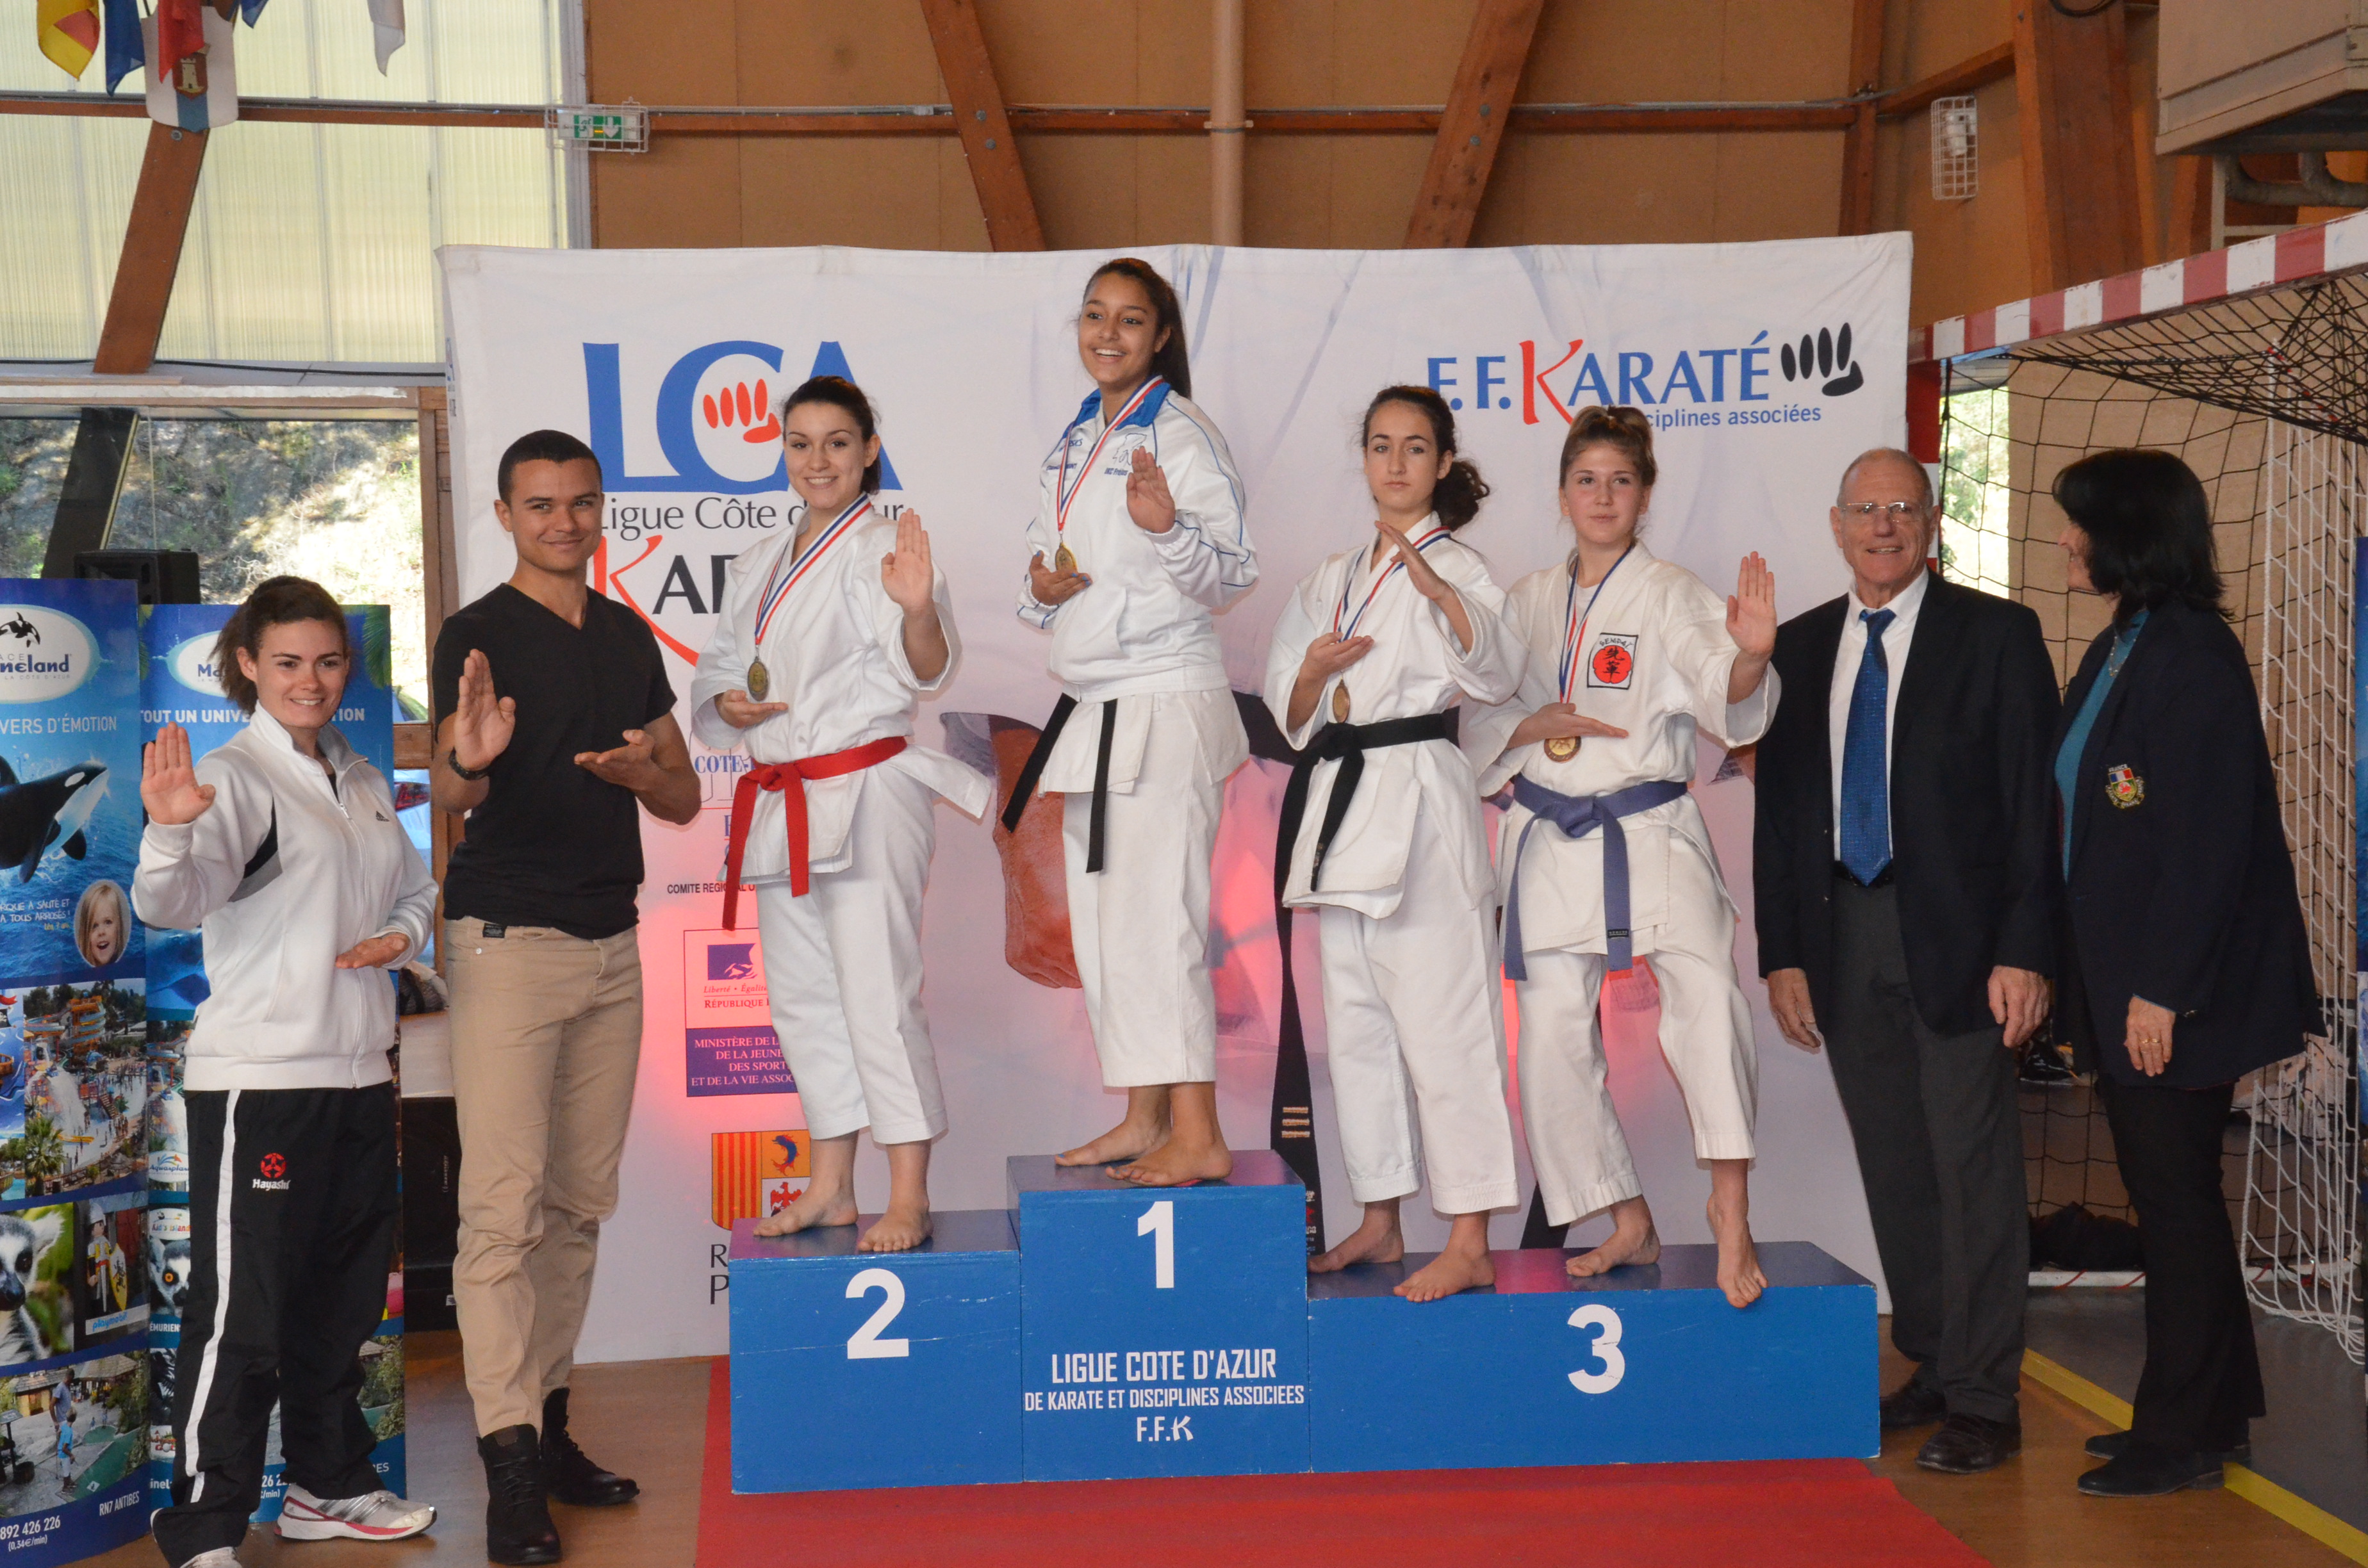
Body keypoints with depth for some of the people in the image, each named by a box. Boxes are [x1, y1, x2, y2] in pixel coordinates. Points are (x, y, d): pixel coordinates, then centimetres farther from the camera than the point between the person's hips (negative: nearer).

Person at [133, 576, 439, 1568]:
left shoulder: (363, 782, 14)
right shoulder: (236, 777, -9)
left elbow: (416, 886, 26)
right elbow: (173, 901, -24)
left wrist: (402, 935, 4)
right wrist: (170, 830, -45)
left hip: (358, 1070, 8)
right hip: (257, 1077, -8)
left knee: (344, 1297, 17)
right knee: (242, 1310, -6)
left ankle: (327, 1485, 31)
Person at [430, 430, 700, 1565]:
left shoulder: (629, 638, 14)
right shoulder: (481, 633, -4)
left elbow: (685, 801, 15)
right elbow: (451, 792, -16)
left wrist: (640, 769, -8)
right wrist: (467, 760, -39)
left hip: (613, 946, 6)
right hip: (511, 942, -6)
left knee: (581, 1205, 10)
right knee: (504, 1205, -10)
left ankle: (547, 1418, 19)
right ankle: (511, 1465, -9)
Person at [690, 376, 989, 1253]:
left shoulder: (879, 549, -8)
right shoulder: (760, 566, 15)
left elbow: (922, 671, -21)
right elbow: (719, 664, 22)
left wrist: (919, 612, -42)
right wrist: (726, 703, -1)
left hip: (868, 795, -8)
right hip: (781, 802, 8)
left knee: (878, 997, -9)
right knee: (801, 996, 14)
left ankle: (909, 1200, -2)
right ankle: (830, 1187, 25)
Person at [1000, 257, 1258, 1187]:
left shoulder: (1181, 437, -9)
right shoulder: (1075, 446, 16)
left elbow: (1230, 576, -13)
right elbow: (1045, 559, 22)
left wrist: (1167, 527, -31)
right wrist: (1042, 589, 0)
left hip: (1167, 708, -9)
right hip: (1090, 709, 9)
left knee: (1155, 919, -12)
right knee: (1101, 924, 11)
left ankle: (1197, 1137, -8)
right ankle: (1142, 1119, 21)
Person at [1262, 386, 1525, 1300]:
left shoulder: (1455, 567, -3)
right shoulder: (1334, 579, 17)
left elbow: (1498, 672, -21)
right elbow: (1289, 716, 17)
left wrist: (1441, 595, -37)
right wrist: (1314, 674, -5)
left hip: (1420, 802, -7)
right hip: (1341, 800, 7)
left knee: (1440, 1019, -9)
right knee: (1355, 1020, 12)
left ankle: (1469, 1244, -6)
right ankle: (1380, 1222, 23)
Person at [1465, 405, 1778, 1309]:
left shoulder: (1670, 596, -1)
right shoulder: (1529, 603, 13)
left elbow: (1721, 696, -18)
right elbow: (1475, 718, 14)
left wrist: (1750, 656, -41)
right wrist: (1532, 727, -7)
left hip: (1649, 833, -4)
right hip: (1549, 841, 5)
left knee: (1704, 988, -29)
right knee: (1552, 1039, 5)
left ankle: (1730, 1205, -23)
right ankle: (1628, 1225, 21)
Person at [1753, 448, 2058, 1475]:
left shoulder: (1996, 634, -1)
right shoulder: (1800, 647, 11)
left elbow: (2034, 801, -6)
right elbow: (1778, 806, 12)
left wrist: (2025, 950, -13)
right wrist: (1782, 952, 6)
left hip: (1956, 934, -4)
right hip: (1843, 937, 4)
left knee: (1973, 1167, -1)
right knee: (1893, 1168, 11)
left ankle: (1984, 1399, 7)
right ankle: (1931, 1367, 23)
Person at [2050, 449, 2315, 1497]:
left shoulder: (2193, 655, -15)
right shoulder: (2117, 652, 14)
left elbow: (2209, 840, -19)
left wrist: (2162, 988, -20)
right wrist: (2090, 981, 12)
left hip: (2176, 989, -9)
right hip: (2120, 980, 9)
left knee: (2175, 1195, -1)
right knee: (2166, 1194, 14)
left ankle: (2185, 1434, 9)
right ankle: (2209, 1411, 25)